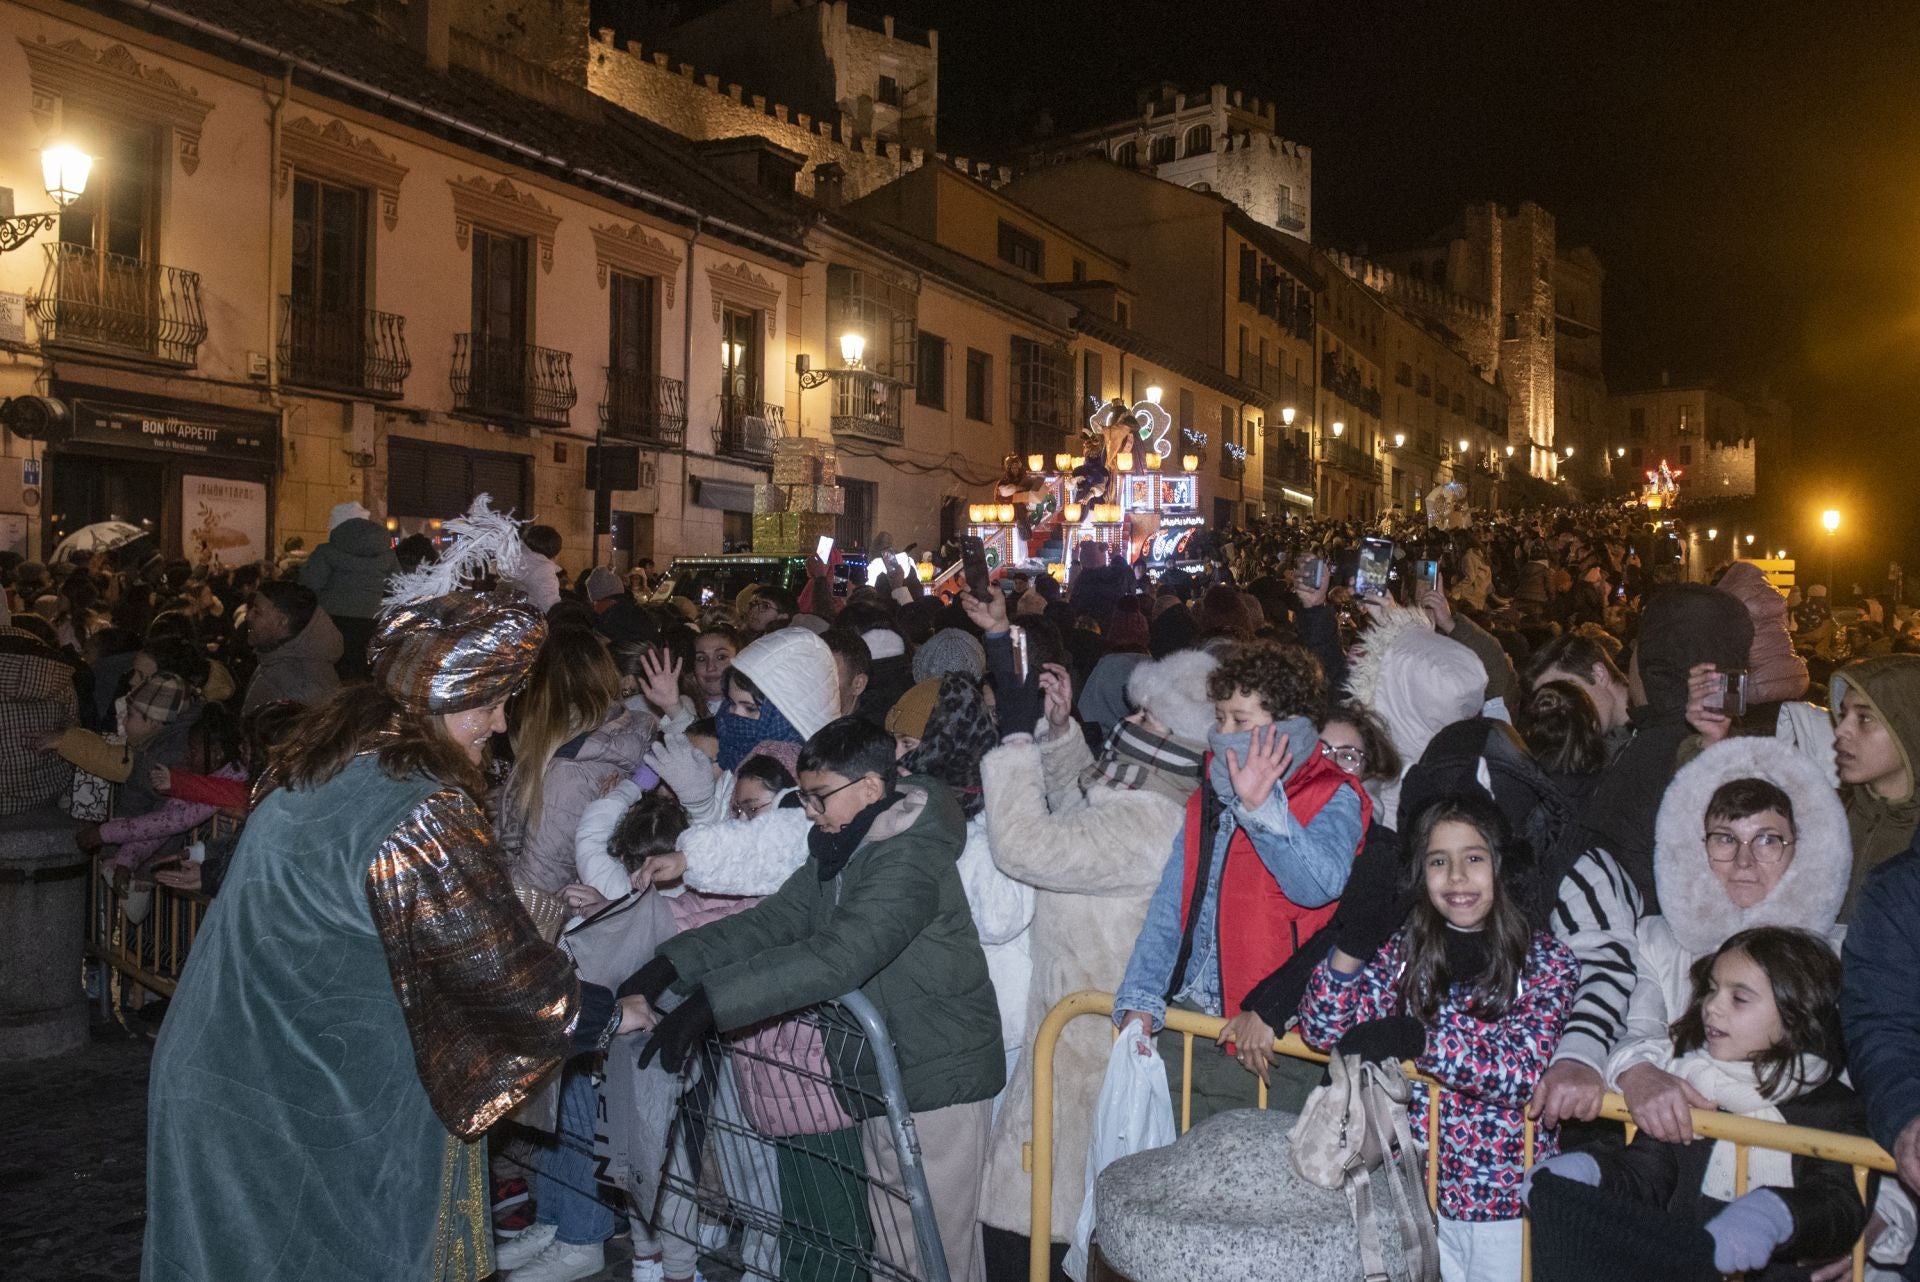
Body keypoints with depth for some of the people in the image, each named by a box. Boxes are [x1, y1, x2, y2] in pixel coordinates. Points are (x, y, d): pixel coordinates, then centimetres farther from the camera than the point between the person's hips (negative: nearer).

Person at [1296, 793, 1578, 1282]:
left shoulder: (1546, 960, -8)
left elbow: (1522, 1071, -21)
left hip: (1506, 1193, -2)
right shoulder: (1406, 949, -1)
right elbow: (1323, 1031, -10)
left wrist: (1417, 1039, -30)